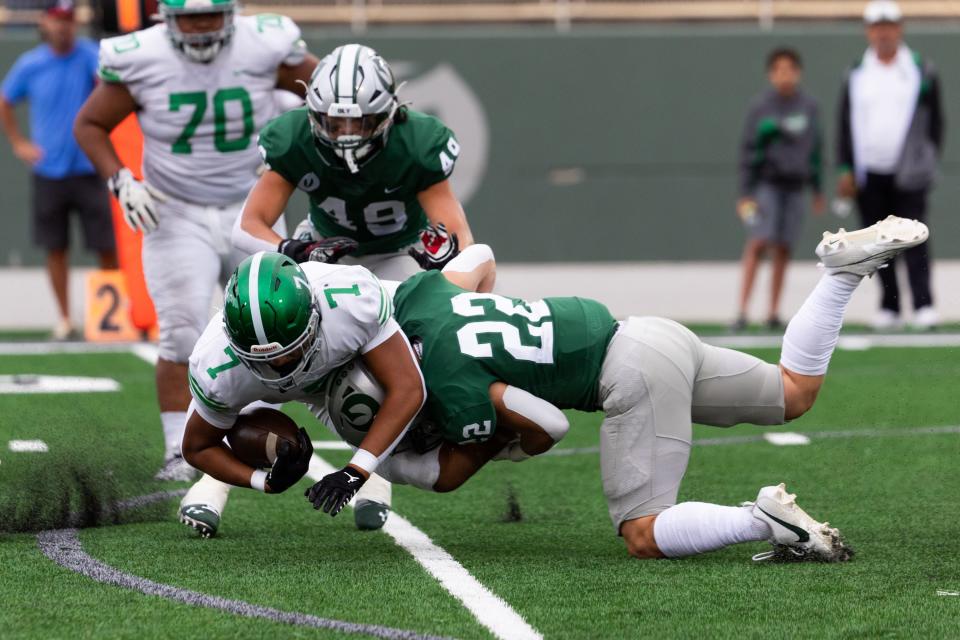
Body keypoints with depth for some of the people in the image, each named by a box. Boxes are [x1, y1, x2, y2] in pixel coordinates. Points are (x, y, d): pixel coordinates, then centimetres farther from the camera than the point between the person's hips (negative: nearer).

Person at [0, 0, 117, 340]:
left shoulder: (88, 54, -4)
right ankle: (64, 318, 16)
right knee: (55, 249, 6)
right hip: (48, 170, 2)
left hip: (88, 169, -2)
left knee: (106, 247, -5)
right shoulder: (30, 64, 2)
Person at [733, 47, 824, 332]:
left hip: (795, 187, 3)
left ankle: (773, 312, 9)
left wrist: (817, 190, 18)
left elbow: (815, 148, 16)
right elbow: (748, 151, -2)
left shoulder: (809, 107, 6)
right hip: (766, 183, -3)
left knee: (783, 249, 3)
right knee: (758, 242, -14)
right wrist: (745, 193, -6)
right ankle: (743, 311, -16)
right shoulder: (760, 107, -4)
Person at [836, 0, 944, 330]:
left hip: (909, 175, -3)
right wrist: (846, 170, 3)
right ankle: (889, 306, 10)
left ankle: (923, 304, -14)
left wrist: (930, 161, 1)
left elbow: (936, 120, 9)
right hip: (869, 173, 3)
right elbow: (845, 124, 11)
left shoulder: (922, 71, 5)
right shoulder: (856, 75, 10)